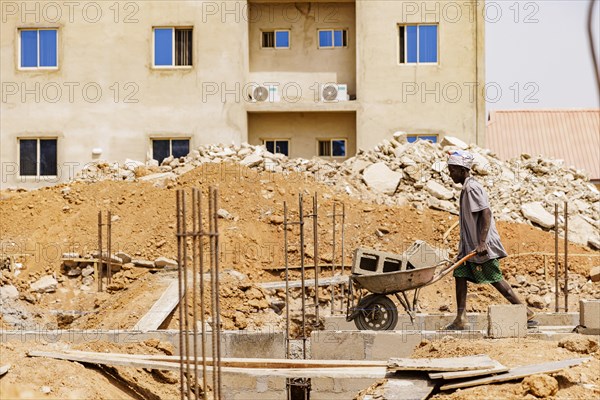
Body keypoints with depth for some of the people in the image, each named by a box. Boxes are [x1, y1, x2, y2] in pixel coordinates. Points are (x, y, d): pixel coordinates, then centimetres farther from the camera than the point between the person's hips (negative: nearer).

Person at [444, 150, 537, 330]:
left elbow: (486, 214, -24)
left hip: (482, 245, -10)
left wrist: (482, 243, -30)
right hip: (469, 244, 10)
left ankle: (526, 313, 2)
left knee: (496, 279, -5)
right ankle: (460, 320, 3)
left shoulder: (472, 188, -15)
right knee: (460, 275, 4)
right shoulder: (467, 188, 15)